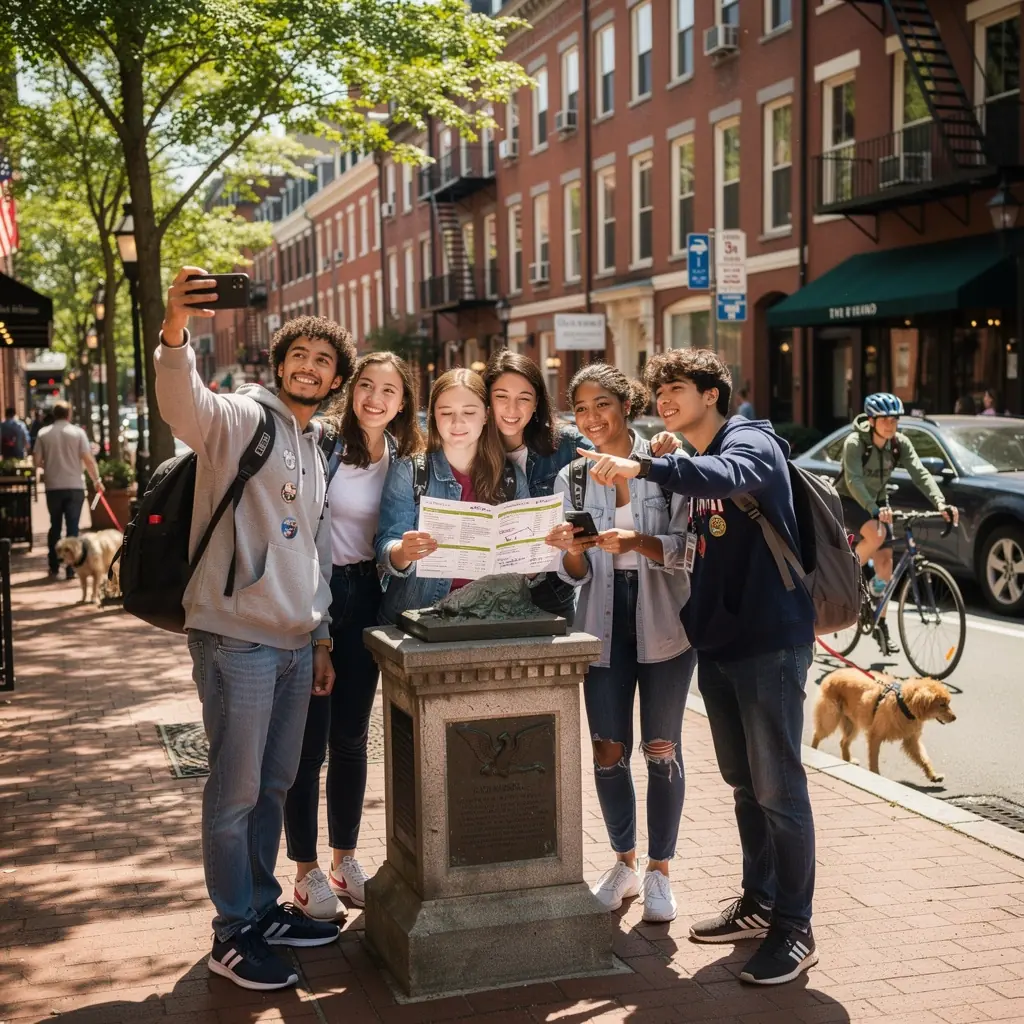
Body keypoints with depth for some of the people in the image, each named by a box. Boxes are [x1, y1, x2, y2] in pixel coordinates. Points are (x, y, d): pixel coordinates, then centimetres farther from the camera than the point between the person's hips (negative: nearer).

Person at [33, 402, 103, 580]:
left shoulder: (43, 433, 0)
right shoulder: (78, 432, -4)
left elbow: (37, 461, 0)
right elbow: (88, 460, -8)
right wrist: (97, 480, 4)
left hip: (53, 487, 2)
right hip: (74, 486, -2)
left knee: (55, 527, 14)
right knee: (72, 527, 1)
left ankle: (54, 569, 17)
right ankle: (71, 569, -2)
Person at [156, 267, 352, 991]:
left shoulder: (317, 450, 18)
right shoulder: (239, 418, -5)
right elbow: (183, 404, -30)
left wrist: (322, 639, 19)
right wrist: (176, 330, -49)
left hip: (296, 643, 8)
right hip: (237, 638, -8)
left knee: (275, 785, 16)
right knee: (235, 790, 0)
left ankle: (264, 908, 30)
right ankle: (232, 936, 12)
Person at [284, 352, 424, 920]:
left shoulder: (402, 458, 7)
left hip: (364, 596, 5)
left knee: (351, 737, 14)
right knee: (309, 740, 1)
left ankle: (345, 859, 28)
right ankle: (307, 870, 14)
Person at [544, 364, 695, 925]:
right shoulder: (571, 477, 6)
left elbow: (685, 547, -10)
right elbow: (577, 574, 6)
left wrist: (638, 542, -27)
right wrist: (571, 551, -16)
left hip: (664, 623, -3)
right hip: (602, 623, 3)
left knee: (661, 748, 4)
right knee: (608, 751, 5)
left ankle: (659, 870, 18)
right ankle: (623, 862, 25)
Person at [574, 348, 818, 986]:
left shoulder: (751, 442, -9)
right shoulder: (698, 467, 18)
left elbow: (728, 475, -33)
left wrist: (643, 468, -46)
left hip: (771, 640, -9)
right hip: (718, 643, 9)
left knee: (779, 789, -5)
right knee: (744, 784, 16)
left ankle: (794, 930, 4)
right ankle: (759, 904, 28)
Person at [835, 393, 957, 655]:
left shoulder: (900, 443, -12)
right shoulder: (855, 442, -25)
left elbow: (920, 474, -21)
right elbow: (853, 480, -37)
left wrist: (941, 503, -37)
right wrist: (874, 510, -52)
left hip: (877, 502, 5)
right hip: (848, 500, -5)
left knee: (885, 559, -2)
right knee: (876, 534, -34)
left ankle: (881, 626, 8)